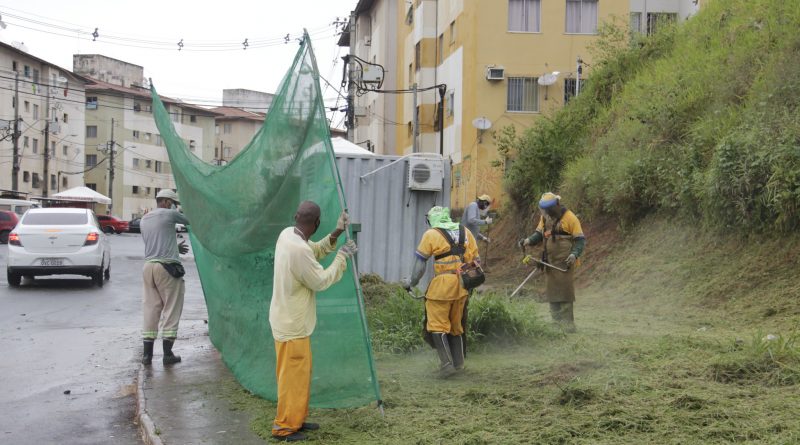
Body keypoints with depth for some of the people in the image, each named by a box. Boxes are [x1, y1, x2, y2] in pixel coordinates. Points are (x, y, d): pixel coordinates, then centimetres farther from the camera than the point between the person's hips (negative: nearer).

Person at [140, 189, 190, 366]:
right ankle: (168, 353, 1)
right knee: (171, 309, 1)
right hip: (167, 266, -6)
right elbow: (190, 221, 7)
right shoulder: (169, 214, -4)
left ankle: (147, 353, 8)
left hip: (148, 266, 7)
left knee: (150, 309, 10)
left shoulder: (144, 220, 17)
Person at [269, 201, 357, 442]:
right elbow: (321, 281, -19)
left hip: (289, 319, 10)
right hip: (292, 323, -10)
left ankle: (295, 419, 31)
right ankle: (284, 427, 12)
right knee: (293, 375, 2)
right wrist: (342, 257, -10)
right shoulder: (298, 249, -29)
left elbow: (314, 251, 15)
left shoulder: (287, 234, 0)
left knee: (299, 373, 20)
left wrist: (335, 234, 4)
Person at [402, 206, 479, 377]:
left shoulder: (431, 234, -3)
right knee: (456, 325, 17)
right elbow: (475, 259, 14)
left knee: (438, 326, 0)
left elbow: (419, 262, -1)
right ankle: (458, 363, 22)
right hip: (462, 286, 6)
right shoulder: (465, 232, 12)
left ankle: (447, 364, -8)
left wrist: (411, 282, 11)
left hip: (442, 286, -6)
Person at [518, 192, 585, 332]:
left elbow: (580, 240, -9)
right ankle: (556, 322, 16)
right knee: (551, 290, 8)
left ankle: (568, 324, -3)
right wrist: (529, 241, -3)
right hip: (550, 261, 7)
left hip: (565, 261, -7)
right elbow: (539, 234, 16)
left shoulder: (569, 217, -11)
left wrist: (574, 254, -24)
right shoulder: (545, 217, 9)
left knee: (564, 291, -8)